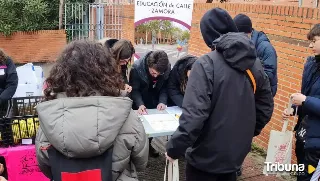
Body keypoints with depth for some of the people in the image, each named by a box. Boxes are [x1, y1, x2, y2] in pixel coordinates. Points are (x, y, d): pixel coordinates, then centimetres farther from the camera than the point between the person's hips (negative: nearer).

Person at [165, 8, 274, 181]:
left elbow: (194, 114, -26)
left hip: (206, 156, -6)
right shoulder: (254, 63, 0)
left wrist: (174, 148, -14)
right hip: (237, 152, 6)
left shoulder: (206, 64, -20)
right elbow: (266, 107, 7)